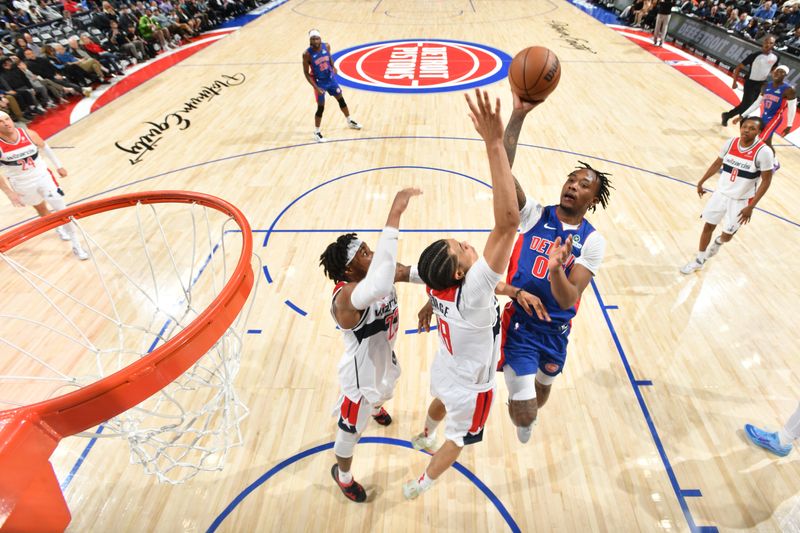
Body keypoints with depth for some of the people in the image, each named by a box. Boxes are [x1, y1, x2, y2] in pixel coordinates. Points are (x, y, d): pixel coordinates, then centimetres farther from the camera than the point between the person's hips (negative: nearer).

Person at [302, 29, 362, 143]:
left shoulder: (326, 46, -11)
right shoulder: (307, 54, -23)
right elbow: (306, 73, -17)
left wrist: (333, 67, 10)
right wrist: (316, 87, -22)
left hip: (330, 78, 5)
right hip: (319, 82, -5)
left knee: (341, 99, 17)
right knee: (321, 108, -2)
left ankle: (350, 121, 39)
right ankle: (316, 132, 14)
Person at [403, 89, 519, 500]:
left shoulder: (435, 287, -25)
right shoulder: (473, 293, -45)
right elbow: (508, 221, -57)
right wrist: (494, 144, -59)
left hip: (445, 367, 6)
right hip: (470, 385, -5)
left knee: (441, 400, 38)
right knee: (459, 436, 25)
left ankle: (425, 436, 71)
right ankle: (421, 484, 49)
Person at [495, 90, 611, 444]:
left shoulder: (592, 241, -8)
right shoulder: (534, 214, -10)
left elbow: (569, 299, -20)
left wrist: (556, 269, -41)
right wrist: (518, 115, -38)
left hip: (556, 328, 3)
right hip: (519, 321, -2)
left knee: (543, 385, 27)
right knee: (525, 415, -5)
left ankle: (527, 410, 65)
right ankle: (523, 414, 35)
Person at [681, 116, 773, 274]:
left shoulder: (763, 152, -20)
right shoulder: (730, 143, -8)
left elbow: (766, 181, -15)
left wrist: (751, 207, -18)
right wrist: (701, 182, 14)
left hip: (741, 201, -3)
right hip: (721, 193, 4)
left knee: (727, 235, 8)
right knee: (708, 226, 9)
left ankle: (718, 242, 46)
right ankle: (699, 260, 24)